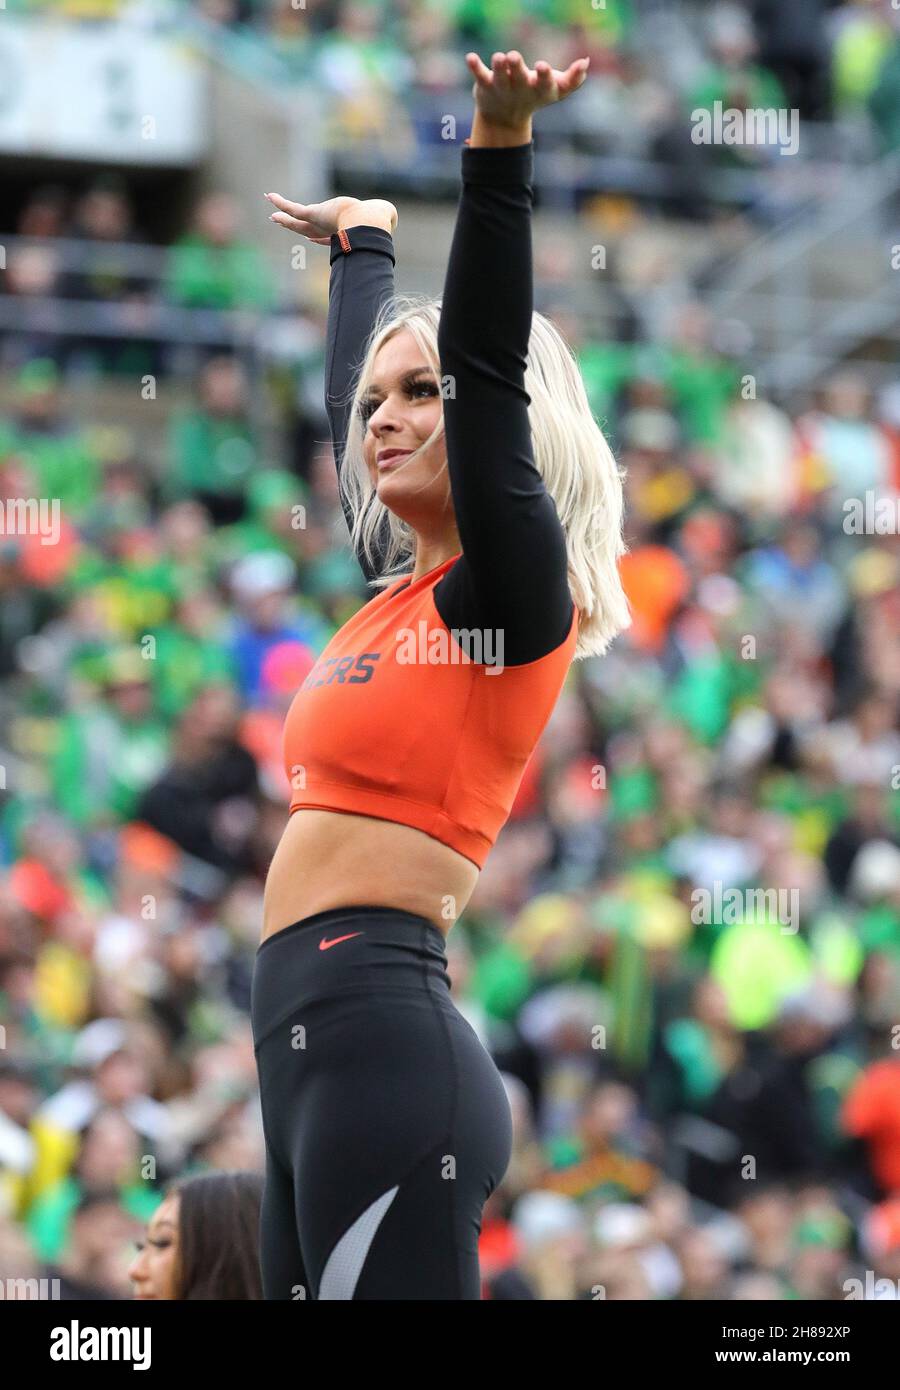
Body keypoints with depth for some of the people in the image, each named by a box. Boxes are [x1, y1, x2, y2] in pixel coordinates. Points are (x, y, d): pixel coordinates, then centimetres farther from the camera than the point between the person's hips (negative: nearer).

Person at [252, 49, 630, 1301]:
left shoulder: (509, 590, -3)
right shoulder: (406, 589, 18)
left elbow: (488, 371, -16)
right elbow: (346, 393, 35)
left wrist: (500, 154, -24)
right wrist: (362, 246, 49)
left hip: (386, 1039, -9)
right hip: (318, 1048, 9)